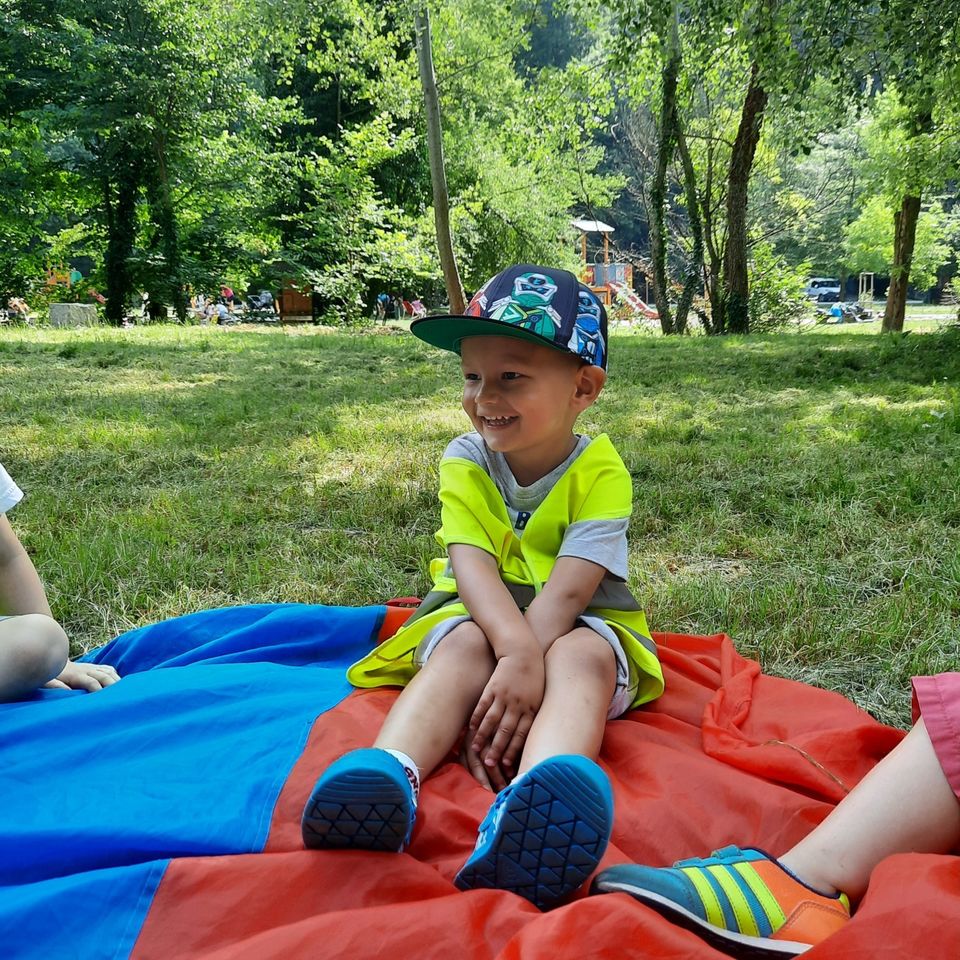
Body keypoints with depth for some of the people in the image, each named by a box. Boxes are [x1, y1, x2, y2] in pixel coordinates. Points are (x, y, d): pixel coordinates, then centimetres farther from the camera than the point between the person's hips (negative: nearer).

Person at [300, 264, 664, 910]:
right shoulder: (465, 461, -5)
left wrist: (518, 674, -37)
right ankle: (389, 773, -56)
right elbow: (473, 564, -21)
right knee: (461, 648, -33)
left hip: (576, 622, -2)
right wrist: (516, 646, -41)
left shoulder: (600, 470, -12)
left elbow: (568, 588, -23)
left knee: (581, 658, -37)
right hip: (484, 613, 3)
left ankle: (527, 818, -66)